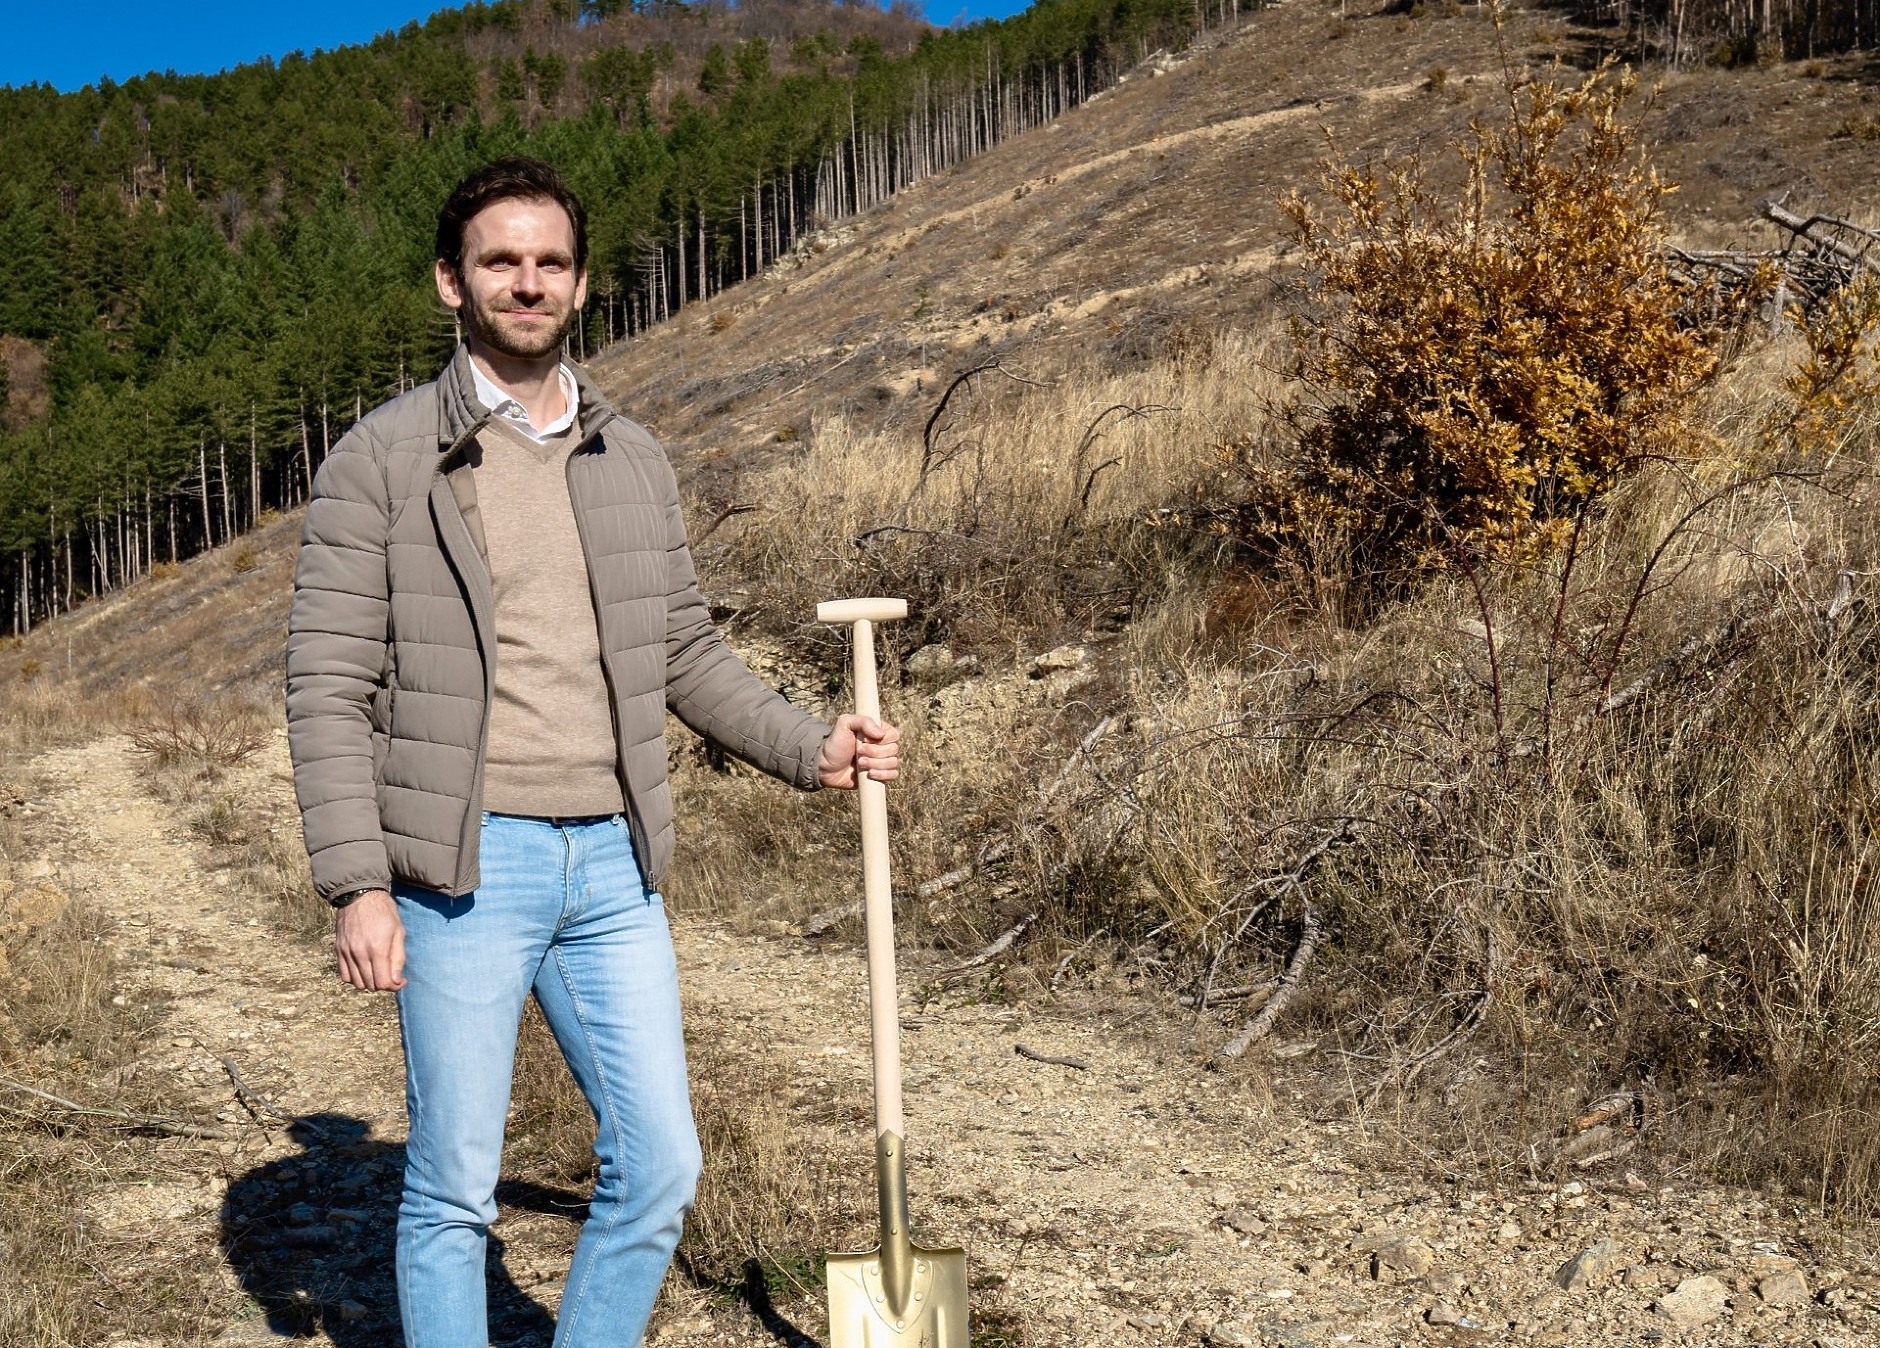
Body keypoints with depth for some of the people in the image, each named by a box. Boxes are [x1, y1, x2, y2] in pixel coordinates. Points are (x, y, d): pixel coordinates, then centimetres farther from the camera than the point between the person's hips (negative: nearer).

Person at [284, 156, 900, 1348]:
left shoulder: (634, 461, 11)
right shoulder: (383, 459, -3)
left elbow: (687, 653, 18)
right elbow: (330, 685, -6)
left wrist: (811, 749, 7)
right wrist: (357, 887, -13)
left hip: (614, 868, 5)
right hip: (465, 869, -4)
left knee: (659, 1169, 7)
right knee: (455, 1187, 5)